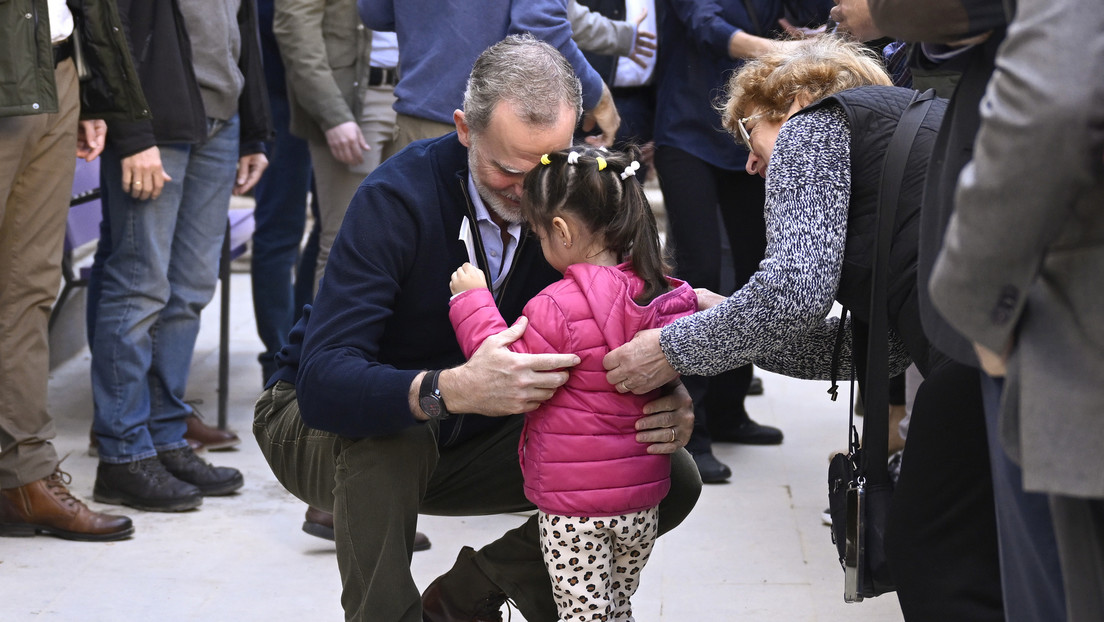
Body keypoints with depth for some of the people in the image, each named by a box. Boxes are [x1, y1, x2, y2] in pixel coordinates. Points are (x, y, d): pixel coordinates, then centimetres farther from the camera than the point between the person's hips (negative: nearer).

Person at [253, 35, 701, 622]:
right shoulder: (398, 197, -29)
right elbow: (323, 382, -38)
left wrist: (668, 404, -33)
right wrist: (451, 391, -56)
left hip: (469, 439, 5)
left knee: (673, 479, -8)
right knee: (386, 442, -40)